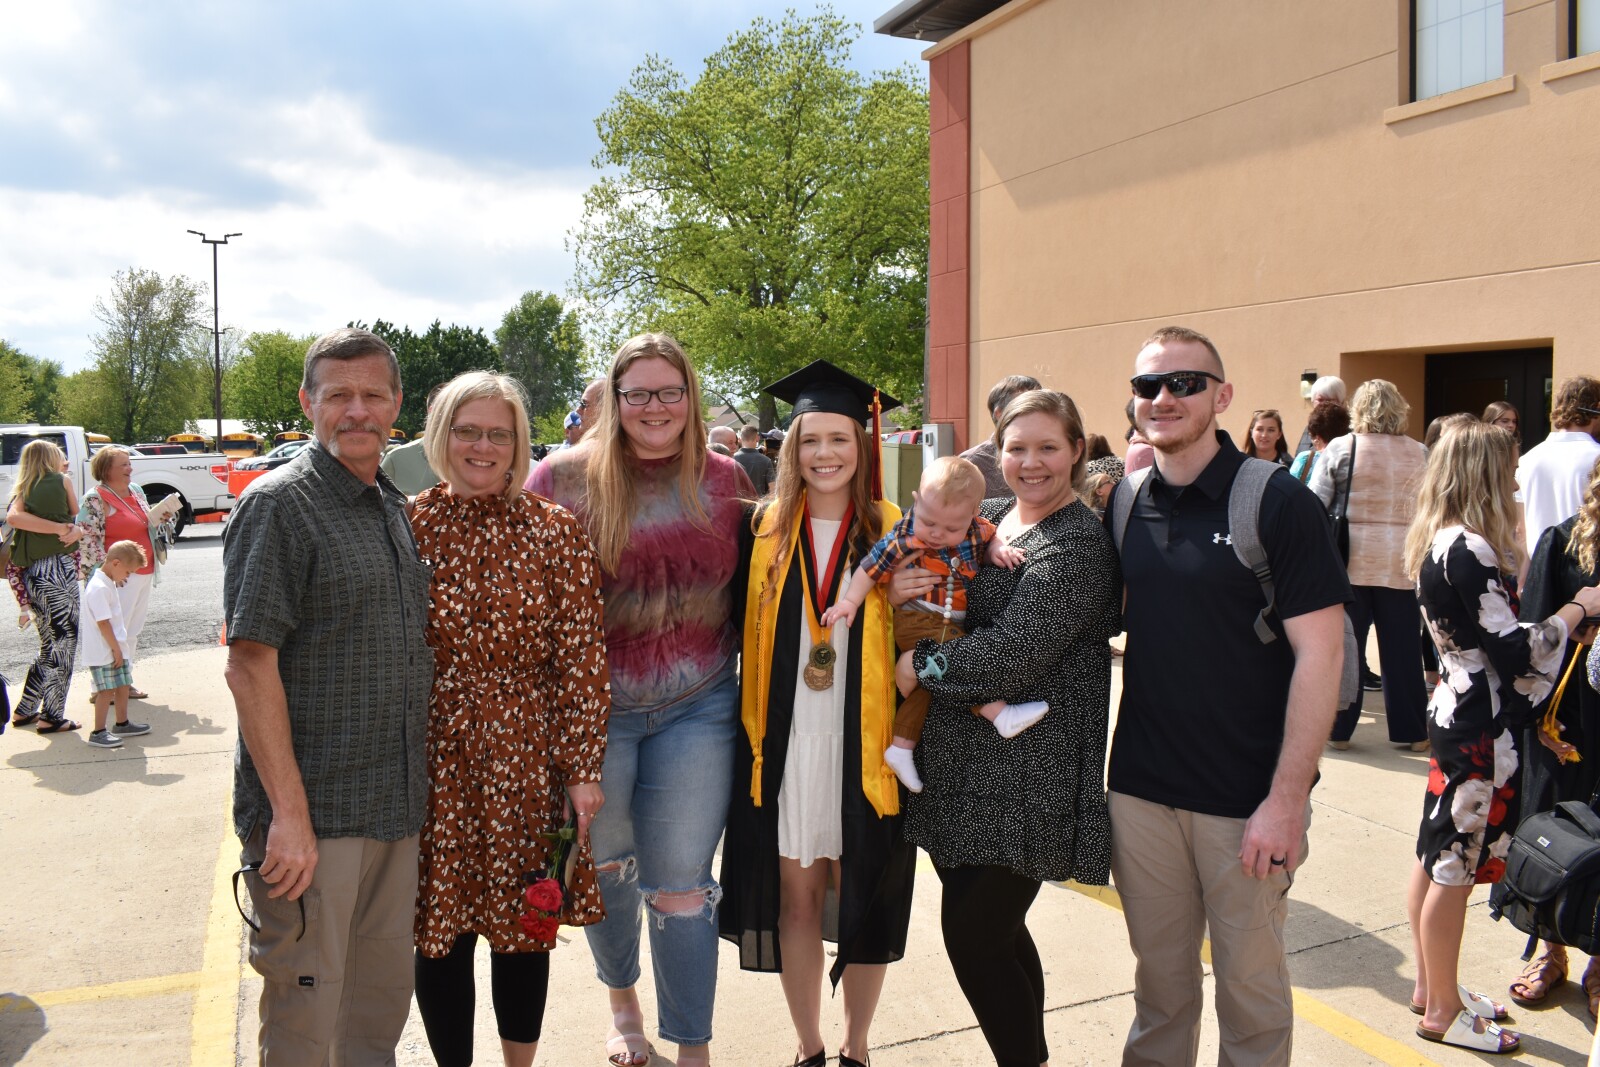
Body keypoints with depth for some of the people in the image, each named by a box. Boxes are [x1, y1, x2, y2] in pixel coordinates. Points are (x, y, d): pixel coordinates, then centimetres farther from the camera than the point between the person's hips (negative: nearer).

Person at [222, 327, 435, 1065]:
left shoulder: (395, 507, 12)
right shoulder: (278, 504, -11)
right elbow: (250, 666, -16)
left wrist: (415, 786, 15)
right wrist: (289, 813, -20)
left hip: (395, 809, 7)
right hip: (312, 814, -7)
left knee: (386, 992, 18)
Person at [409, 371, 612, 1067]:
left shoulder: (555, 532, -2)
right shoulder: (406, 526, 0)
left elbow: (582, 657, -4)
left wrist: (583, 767, -7)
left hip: (527, 764, 0)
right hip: (433, 766, 1)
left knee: (524, 926, 14)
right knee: (439, 930, 11)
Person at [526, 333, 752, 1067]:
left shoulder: (725, 481, 0)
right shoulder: (565, 477, -5)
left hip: (697, 709, 0)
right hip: (592, 709, 0)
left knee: (681, 886, 2)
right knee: (605, 864, 19)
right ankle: (622, 997, 46)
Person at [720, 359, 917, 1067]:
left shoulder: (891, 534, 1)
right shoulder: (766, 530, 4)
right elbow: (744, 635, 7)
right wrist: (752, 733, 1)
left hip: (863, 745, -1)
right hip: (784, 743, 1)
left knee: (862, 898, 8)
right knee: (795, 896, 9)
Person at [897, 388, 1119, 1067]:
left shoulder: (1081, 543, -12)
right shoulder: (986, 519, 10)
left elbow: (1016, 649, -21)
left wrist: (921, 666, -10)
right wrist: (906, 593, -10)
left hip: (1027, 773, -7)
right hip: (962, 761, 7)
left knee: (971, 935, -2)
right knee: (993, 927, 16)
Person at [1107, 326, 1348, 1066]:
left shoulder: (1278, 502, -11)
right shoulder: (1124, 505, 3)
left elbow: (1320, 653, -13)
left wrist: (1288, 799, -16)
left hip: (1246, 799, -4)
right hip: (1140, 789, 4)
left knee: (1250, 978, 13)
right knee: (1158, 975, 18)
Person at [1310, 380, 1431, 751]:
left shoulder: (1339, 448, -4)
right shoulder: (1420, 453, 3)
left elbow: (1314, 505, -6)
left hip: (1350, 562, -2)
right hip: (1401, 563, 2)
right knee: (1402, 649, 9)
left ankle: (1338, 728, 14)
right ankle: (1411, 732, 18)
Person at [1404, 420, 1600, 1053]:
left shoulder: (1440, 544, 9)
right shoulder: (1469, 550, -21)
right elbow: (1515, 652, -20)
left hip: (1455, 711, 10)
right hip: (1481, 728, -10)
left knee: (1437, 859, 17)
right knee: (1454, 870, 2)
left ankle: (1431, 987, 32)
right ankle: (1443, 1012, 16)